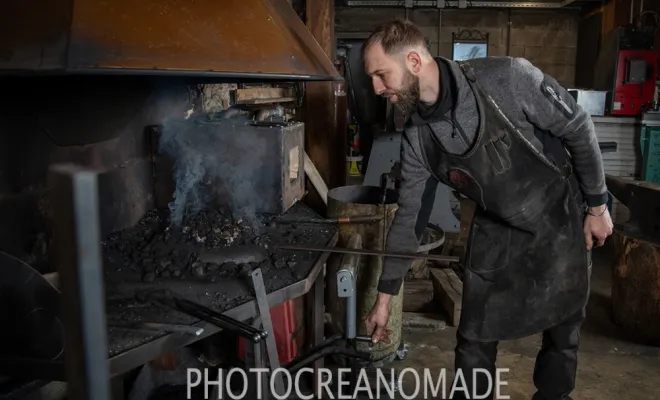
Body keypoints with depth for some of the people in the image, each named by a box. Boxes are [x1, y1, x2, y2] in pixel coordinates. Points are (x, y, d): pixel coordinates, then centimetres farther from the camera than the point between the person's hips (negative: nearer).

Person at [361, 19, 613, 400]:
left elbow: (578, 128, -14)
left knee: (562, 331, 13)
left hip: (560, 221, -2)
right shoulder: (417, 137, -14)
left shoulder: (506, 78, -28)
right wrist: (385, 295, -2)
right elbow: (410, 215, -5)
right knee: (474, 336, 5)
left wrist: (597, 205, -7)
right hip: (495, 230, 3)